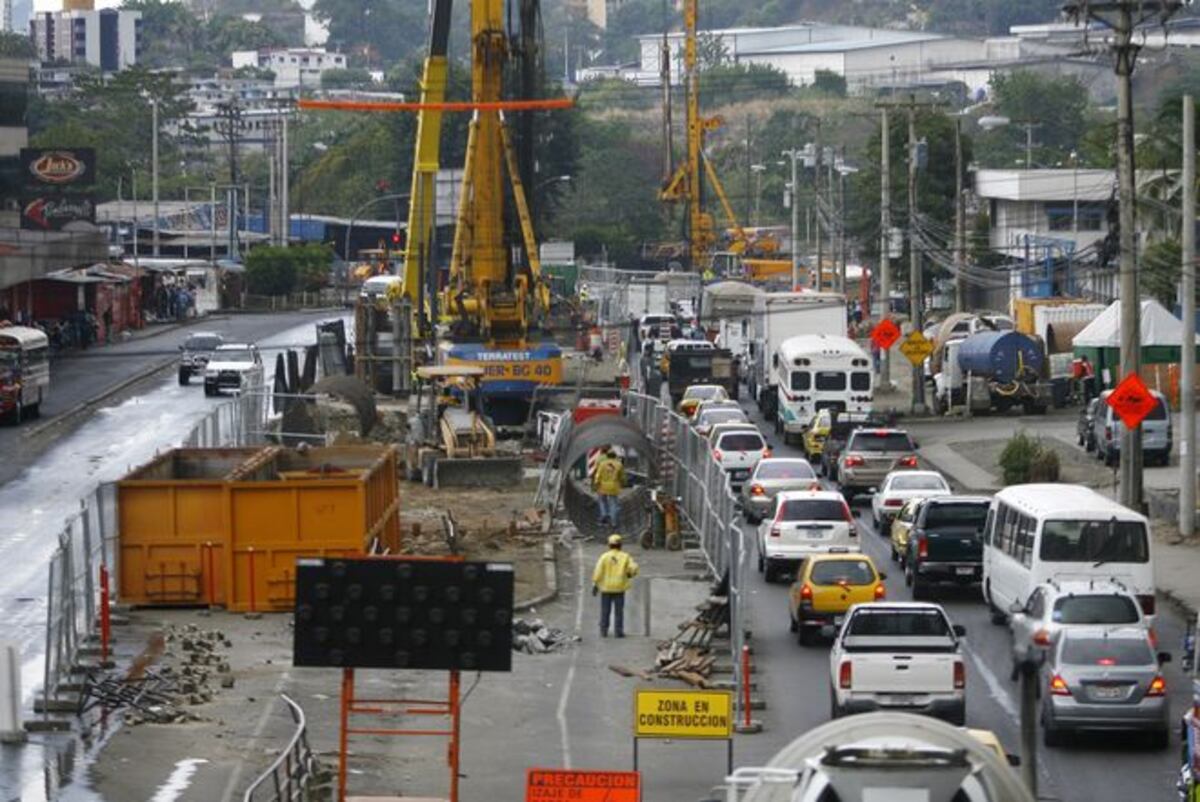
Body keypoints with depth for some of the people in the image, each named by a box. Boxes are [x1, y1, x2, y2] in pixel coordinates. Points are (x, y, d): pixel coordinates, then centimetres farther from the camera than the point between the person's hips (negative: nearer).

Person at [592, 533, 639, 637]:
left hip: (606, 587, 0)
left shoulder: (604, 557, -6)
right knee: (619, 610, 5)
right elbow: (633, 568, -10)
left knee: (605, 610, 9)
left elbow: (598, 572, -10)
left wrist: (595, 585, -5)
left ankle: (604, 631, 10)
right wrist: (630, 574, 12)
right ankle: (619, 631, 2)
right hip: (619, 588, 0)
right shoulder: (625, 557, -3)